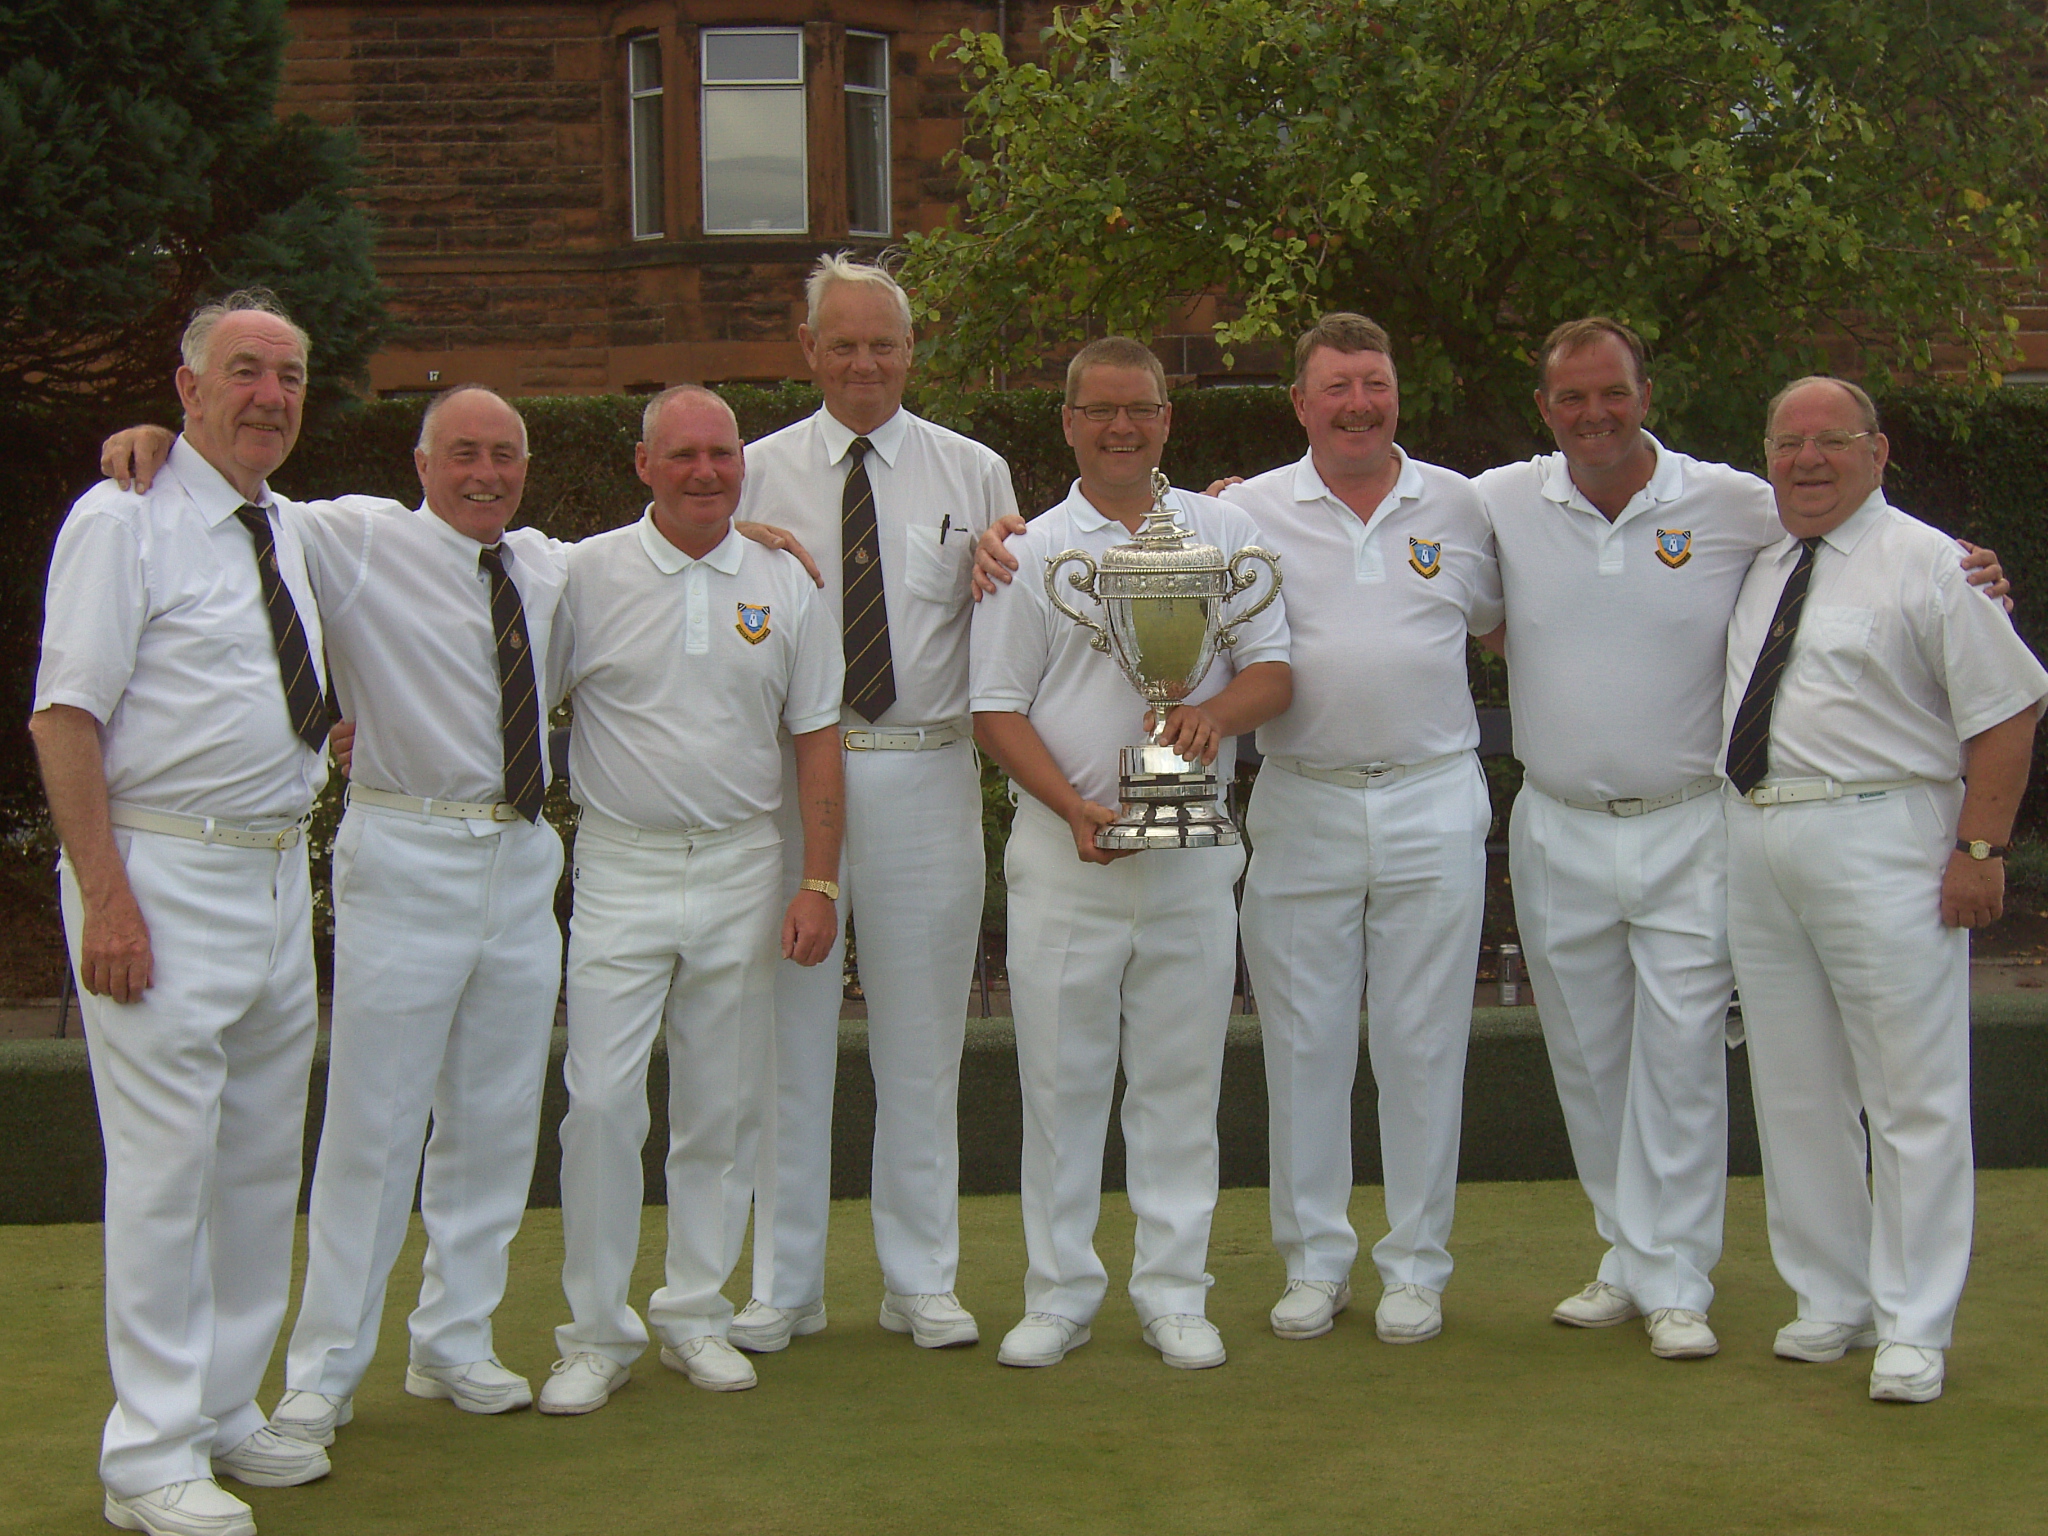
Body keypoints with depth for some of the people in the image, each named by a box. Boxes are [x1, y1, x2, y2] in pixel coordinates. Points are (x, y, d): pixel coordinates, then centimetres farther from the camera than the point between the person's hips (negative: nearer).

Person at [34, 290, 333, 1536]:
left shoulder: (287, 529, 14)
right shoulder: (123, 521, -8)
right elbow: (65, 715, -14)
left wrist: (324, 736, 14)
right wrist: (105, 897, -20)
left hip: (279, 876, 8)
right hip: (164, 875, -8)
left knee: (265, 1164, 13)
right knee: (166, 1172, -5)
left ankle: (226, 1411, 26)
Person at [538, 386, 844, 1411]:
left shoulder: (783, 586, 6)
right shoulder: (587, 574, -1)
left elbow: (816, 738, 7)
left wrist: (820, 883, 2)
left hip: (742, 870, 2)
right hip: (620, 870, -2)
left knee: (722, 1106, 8)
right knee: (600, 1102, -6)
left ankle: (696, 1313, 23)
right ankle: (596, 1335, 8)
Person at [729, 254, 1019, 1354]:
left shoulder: (973, 473, 9)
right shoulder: (756, 473, 7)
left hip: (927, 776, 1)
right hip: (790, 772, 0)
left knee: (922, 1038, 7)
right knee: (789, 1028, 4)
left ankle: (922, 1282, 19)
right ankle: (782, 1284, 16)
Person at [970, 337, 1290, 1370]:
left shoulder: (1224, 534, 9)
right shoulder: (1029, 553, 6)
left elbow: (1274, 669, 6)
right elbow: (997, 710, 2)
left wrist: (1217, 711, -17)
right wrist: (1077, 808, -12)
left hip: (1193, 851, 1)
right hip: (1062, 849, -1)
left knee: (1181, 1079, 6)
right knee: (1060, 1078, 3)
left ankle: (1173, 1293, 16)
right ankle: (1059, 1294, 15)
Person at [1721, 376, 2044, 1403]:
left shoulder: (1929, 566, -4)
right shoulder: (1753, 565, 14)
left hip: (1881, 846, -6)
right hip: (1754, 846, 7)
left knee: (1913, 1094, -2)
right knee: (1794, 1092, 12)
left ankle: (1913, 1329, 6)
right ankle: (1829, 1302, 24)